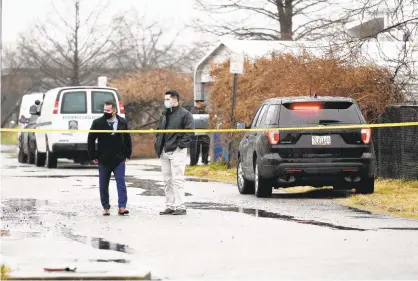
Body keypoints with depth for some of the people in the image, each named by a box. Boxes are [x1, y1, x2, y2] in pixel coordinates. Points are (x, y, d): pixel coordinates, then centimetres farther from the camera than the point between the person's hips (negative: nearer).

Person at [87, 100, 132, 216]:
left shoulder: (123, 122, 1)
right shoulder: (98, 123, -3)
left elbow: (127, 139, 12)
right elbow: (90, 140, 2)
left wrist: (127, 154, 7)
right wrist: (93, 156, -1)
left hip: (119, 159, 0)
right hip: (103, 160, 0)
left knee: (121, 183, -10)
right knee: (103, 185, 5)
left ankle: (122, 207, -11)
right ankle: (106, 208, 15)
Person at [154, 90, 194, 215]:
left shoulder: (184, 114, -6)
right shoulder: (165, 115, 18)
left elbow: (189, 131, -12)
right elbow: (159, 129, 25)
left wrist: (181, 144, -17)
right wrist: (158, 144, 11)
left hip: (177, 152, -8)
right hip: (164, 152, 8)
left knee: (177, 179, -10)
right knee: (167, 180, 9)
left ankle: (180, 206, -9)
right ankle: (170, 206, 14)